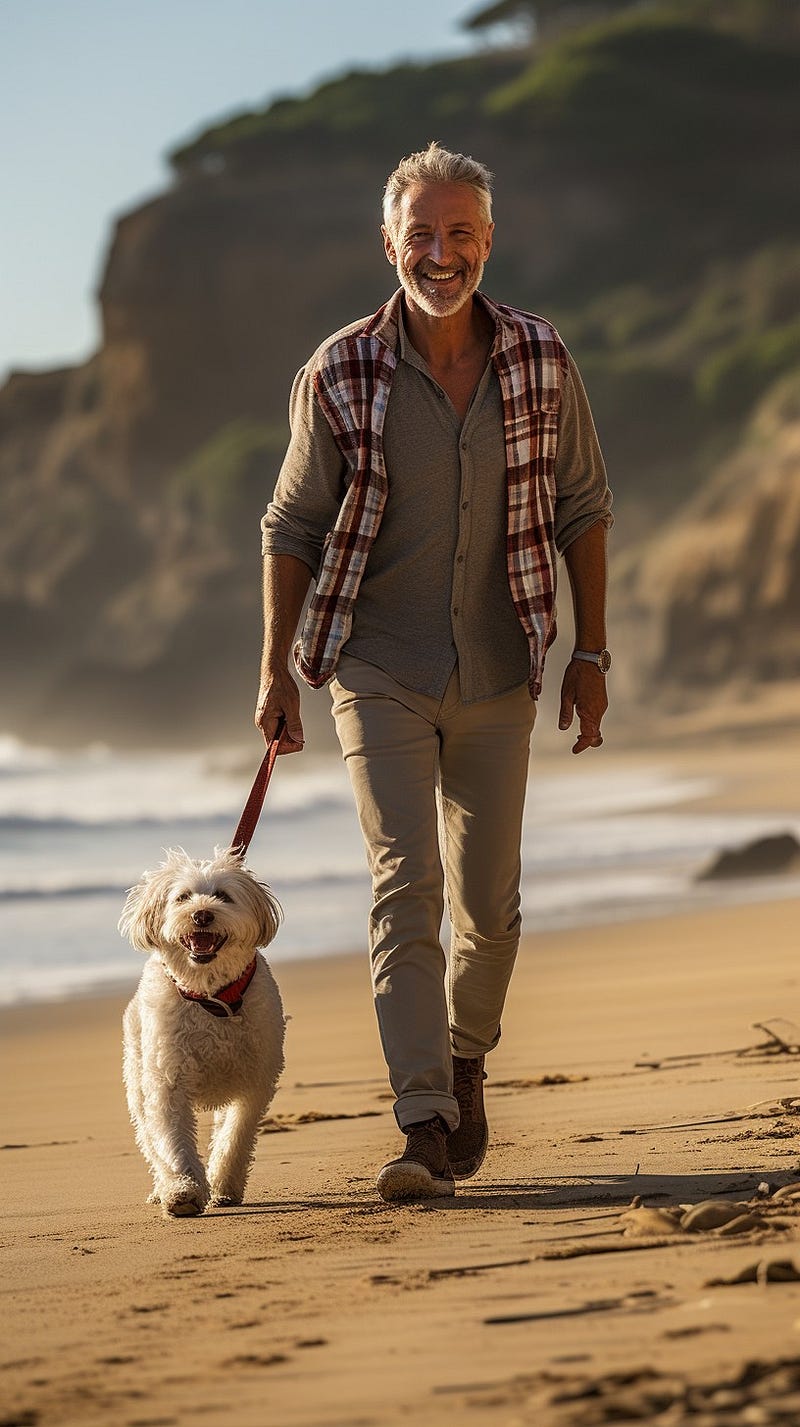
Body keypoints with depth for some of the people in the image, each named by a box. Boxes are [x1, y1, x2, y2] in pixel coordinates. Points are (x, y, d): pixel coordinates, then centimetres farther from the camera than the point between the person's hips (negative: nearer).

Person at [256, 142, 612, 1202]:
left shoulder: (540, 361, -4)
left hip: (498, 676, 2)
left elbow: (580, 509, 5)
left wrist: (591, 653, 3)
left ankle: (466, 1063, 35)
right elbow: (292, 528, 0)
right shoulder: (339, 376, -9)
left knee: (489, 901, 9)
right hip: (379, 674, -2)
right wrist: (276, 672, -2)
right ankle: (425, 1128, -14)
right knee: (406, 889, -12)